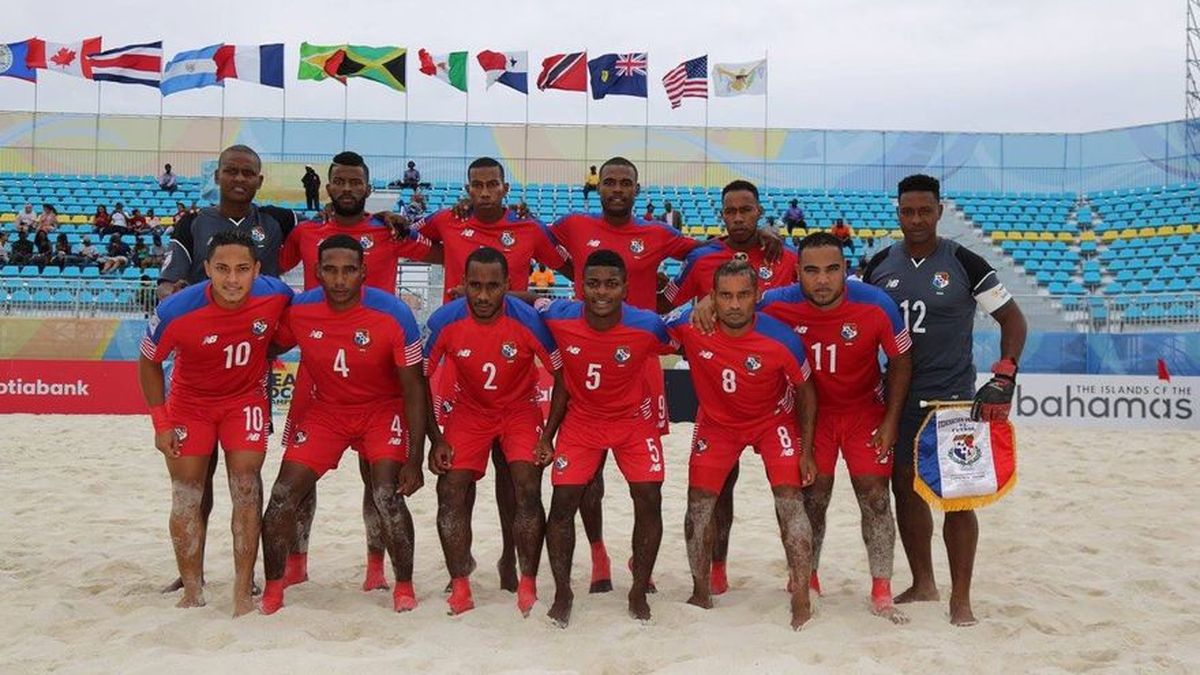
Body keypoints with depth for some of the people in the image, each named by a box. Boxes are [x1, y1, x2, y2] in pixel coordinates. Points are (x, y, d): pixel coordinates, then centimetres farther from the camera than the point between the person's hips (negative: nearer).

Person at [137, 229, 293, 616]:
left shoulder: (275, 295, -23)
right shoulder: (176, 311, -28)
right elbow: (148, 363, -9)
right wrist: (161, 423, -9)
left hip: (246, 398, 1)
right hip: (190, 401, 0)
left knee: (246, 490, -6)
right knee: (186, 495, 2)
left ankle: (243, 592, 2)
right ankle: (192, 592, 15)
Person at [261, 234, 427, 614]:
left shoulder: (393, 315, -22)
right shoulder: (298, 311, -15)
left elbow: (414, 390, -16)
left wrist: (415, 460, -17)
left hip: (383, 409, -3)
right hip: (326, 409, 3)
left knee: (387, 495, -19)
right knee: (283, 493, -4)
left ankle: (404, 586, 2)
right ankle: (272, 586, 16)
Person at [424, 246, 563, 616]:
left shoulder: (528, 320, -24)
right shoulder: (445, 321, -21)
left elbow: (562, 377, -13)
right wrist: (436, 439, -9)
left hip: (520, 408, -1)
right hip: (469, 409, 2)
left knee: (528, 489, -16)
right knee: (451, 492, -10)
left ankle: (528, 585, -3)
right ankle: (459, 585, 1)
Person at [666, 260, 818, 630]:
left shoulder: (781, 338, -28)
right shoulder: (690, 325, -27)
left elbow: (806, 392, -11)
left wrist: (806, 451, -7)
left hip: (773, 420, -2)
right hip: (717, 422, 2)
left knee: (790, 499, -14)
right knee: (699, 503, 3)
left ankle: (801, 600, -3)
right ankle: (701, 593, 21)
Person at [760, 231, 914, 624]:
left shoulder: (876, 305, -24)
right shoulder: (778, 305, -22)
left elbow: (901, 361, -9)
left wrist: (891, 421, -9)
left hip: (865, 411, 0)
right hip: (811, 410, 1)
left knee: (875, 498, -3)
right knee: (812, 498, 6)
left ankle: (882, 592, 6)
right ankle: (807, 581, 24)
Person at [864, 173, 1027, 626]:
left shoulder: (963, 263, -6)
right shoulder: (880, 265, 4)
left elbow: (1012, 319, -3)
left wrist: (1003, 379, -14)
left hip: (952, 397, -4)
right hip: (898, 397, 4)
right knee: (904, 488, 10)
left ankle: (961, 598, 8)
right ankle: (922, 583, 26)